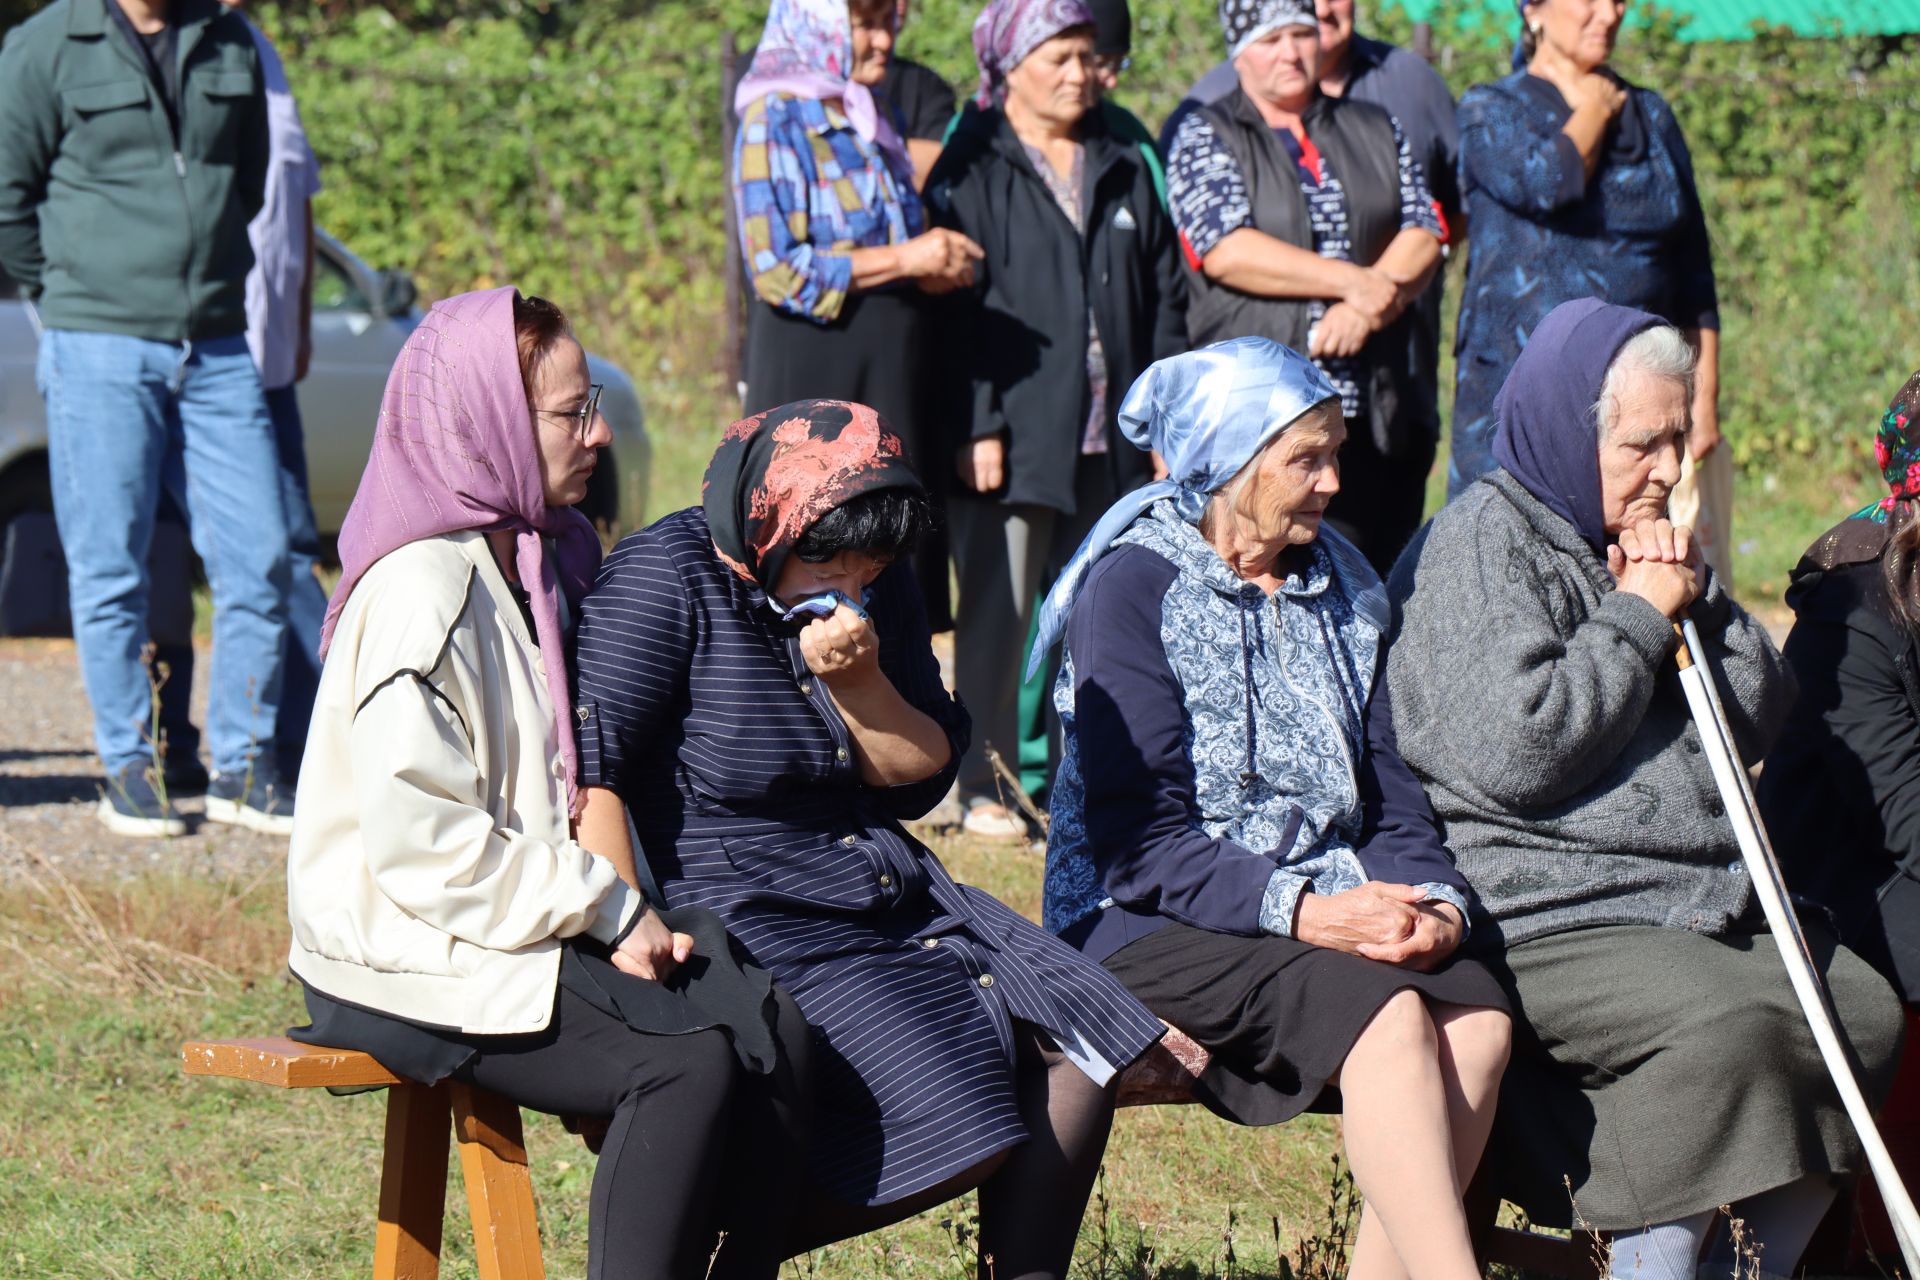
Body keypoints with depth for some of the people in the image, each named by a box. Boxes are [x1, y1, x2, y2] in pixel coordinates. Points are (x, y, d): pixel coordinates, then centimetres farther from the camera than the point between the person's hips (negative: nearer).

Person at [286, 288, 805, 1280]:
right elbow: (421, 837, -23)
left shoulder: (524, 561, 15)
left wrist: (623, 909, 3)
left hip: (513, 924, 9)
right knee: (688, 1060, -25)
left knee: (771, 1016, -10)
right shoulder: (420, 590, -16)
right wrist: (607, 908, -17)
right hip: (410, 959, -9)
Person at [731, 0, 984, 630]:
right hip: (810, 369, -8)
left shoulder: (872, 124, 16)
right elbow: (777, 269, -15)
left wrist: (943, 262, 0)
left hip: (890, 365, 8)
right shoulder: (774, 120, -7)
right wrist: (902, 259, -14)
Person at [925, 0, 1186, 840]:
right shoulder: (973, 170, -1)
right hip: (1014, 438, -5)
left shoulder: (1122, 169, 15)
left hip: (1111, 439, 5)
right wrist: (974, 426, -14)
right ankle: (983, 786, 4)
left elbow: (1164, 294, 16)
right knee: (996, 613, -2)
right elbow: (955, 305, -7)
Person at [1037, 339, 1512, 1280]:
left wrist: (1434, 900, -5)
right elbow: (1140, 841, -12)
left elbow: (1387, 791, 16)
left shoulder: (1341, 589, 16)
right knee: (1389, 1016, -32)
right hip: (1154, 922, -6)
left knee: (1476, 1021, -25)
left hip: (1331, 911, 6)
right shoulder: (1135, 586, -5)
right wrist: (1299, 911, -22)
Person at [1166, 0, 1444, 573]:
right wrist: (1351, 282, -12)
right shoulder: (1204, 137, 6)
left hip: (1384, 416, 4)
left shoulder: (1375, 131, 19)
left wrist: (1365, 308, -11)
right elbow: (1226, 251, -10)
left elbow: (1424, 236, 8)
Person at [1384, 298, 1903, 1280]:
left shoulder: (1641, 542, 21)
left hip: (1698, 901, 9)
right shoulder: (1482, 543, -5)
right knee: (1721, 1020, -31)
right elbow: (1510, 750, -20)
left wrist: (1699, 602, 2)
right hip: (1544, 918, -9)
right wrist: (1638, 618, -10)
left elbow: (1760, 722, 19)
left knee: (1863, 1012, -8)